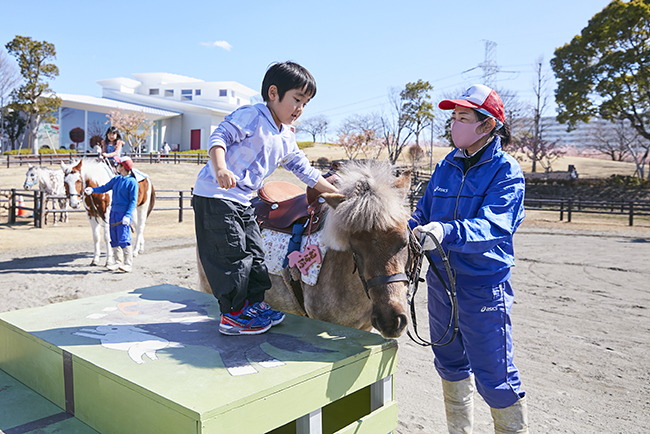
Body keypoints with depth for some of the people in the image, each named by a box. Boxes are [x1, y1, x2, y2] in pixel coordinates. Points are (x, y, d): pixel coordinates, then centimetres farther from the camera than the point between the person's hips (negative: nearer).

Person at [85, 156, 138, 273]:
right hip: (113, 212, 8)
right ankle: (118, 262, 21)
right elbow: (105, 188, 18)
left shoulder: (132, 182, -11)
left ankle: (128, 264, -3)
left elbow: (133, 200, -13)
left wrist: (128, 215, -21)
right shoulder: (116, 179, 11)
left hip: (124, 214, -8)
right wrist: (92, 189, 1)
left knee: (123, 239, -10)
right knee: (114, 240, 11)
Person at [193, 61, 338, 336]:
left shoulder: (286, 140, 14)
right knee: (232, 254, -7)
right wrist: (220, 169, -36)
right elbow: (219, 137, -18)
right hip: (215, 195, -9)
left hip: (243, 201, 9)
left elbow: (304, 170, 21)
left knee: (254, 253, 12)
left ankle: (255, 305, 26)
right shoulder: (251, 116, -10)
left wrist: (336, 193, 19)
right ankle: (233, 315, 4)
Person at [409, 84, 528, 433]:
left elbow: (492, 225, -26)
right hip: (441, 279, 6)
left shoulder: (507, 173, -11)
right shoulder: (445, 167, 7)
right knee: (450, 364, 20)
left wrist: (446, 232, -43)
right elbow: (423, 213, 13)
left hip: (483, 287, -6)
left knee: (493, 377, 1)